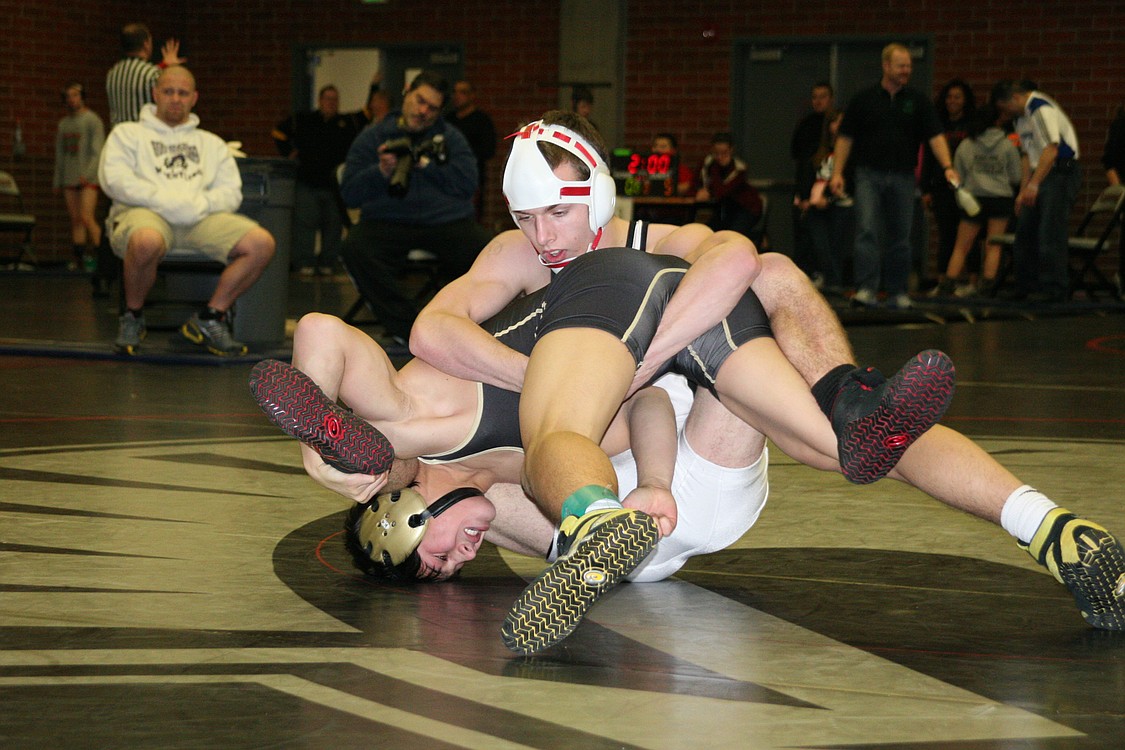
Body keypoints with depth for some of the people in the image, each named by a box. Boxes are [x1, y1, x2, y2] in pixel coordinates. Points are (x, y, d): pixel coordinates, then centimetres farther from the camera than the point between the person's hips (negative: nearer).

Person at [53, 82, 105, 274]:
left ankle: (100, 256, -13)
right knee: (75, 220, 3)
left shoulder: (92, 120, -3)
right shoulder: (64, 123, 16)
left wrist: (88, 173, -21)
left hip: (88, 179, -6)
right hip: (69, 178, 6)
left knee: (86, 217, -17)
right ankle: (79, 260, 4)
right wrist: (57, 181, 16)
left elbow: (97, 151, -10)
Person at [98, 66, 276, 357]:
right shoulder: (128, 133, 19)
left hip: (201, 219, 3)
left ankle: (209, 319, -9)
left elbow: (231, 191, 15)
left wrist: (201, 203, -9)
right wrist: (164, 201, -12)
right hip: (145, 213, -3)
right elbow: (114, 179, 0)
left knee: (261, 243, -23)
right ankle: (133, 317, -13)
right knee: (147, 242, -43)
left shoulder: (211, 143, 29)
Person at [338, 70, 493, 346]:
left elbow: (468, 183, -1)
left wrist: (424, 166, -7)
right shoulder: (373, 137, 13)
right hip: (386, 222, 0)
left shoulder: (451, 138, 17)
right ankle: (406, 326, -23)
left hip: (446, 220, 0)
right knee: (355, 248, -33)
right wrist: (381, 172, -12)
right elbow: (349, 194, 4)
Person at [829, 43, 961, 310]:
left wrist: (947, 166, -16)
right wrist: (837, 172, -2)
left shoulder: (918, 101, 5)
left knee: (900, 236, 6)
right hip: (869, 175, -2)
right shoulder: (864, 100, 3)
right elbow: (845, 137, 5)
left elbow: (935, 136, -2)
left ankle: (897, 292, 15)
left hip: (902, 177, 2)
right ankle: (866, 290, -18)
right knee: (867, 231, -14)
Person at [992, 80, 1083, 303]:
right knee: (1025, 230, 8)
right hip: (1041, 175, 10)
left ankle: (1054, 289, -9)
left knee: (1050, 233, -12)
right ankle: (1026, 287, 15)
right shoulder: (1022, 117, 16)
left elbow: (1051, 150, -22)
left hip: (1061, 173, -10)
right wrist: (1023, 191, 18)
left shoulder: (1042, 110, -15)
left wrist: (1033, 185, -24)